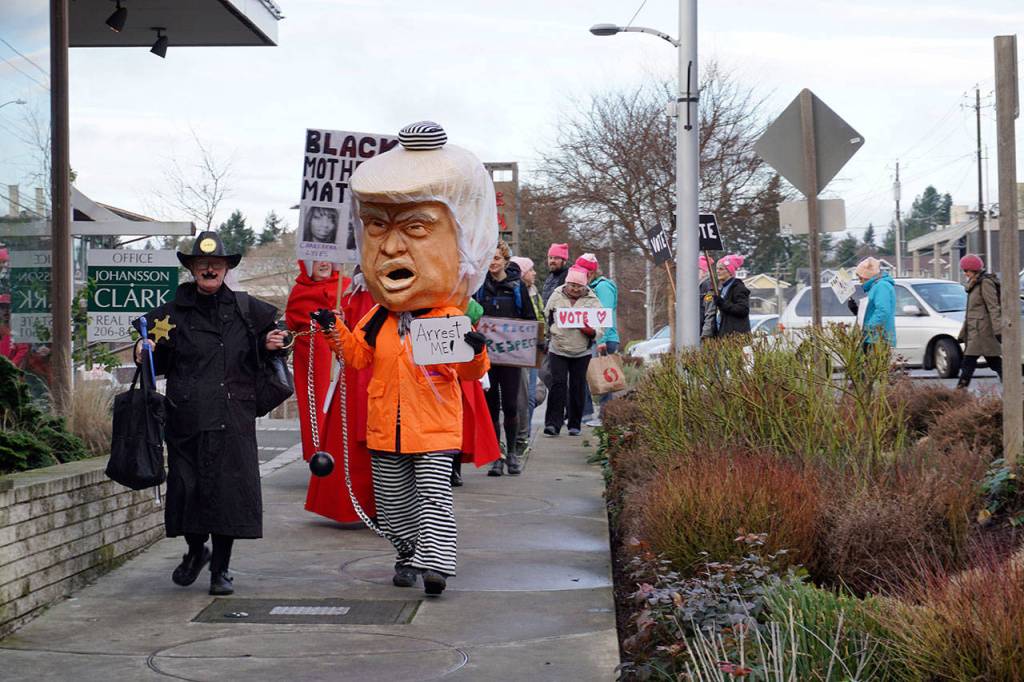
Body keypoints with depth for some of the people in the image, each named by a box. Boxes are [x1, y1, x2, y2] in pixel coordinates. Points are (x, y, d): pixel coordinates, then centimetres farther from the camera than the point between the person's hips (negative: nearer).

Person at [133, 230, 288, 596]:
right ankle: (195, 550, 31)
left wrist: (271, 344, 0)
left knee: (230, 490, -2)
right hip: (186, 418, 0)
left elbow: (266, 345, 22)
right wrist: (144, 354, -6)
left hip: (233, 418, 0)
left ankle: (221, 569, 12)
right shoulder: (172, 313, 8)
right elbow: (161, 363, 15)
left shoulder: (246, 309, 9)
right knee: (186, 486, 3)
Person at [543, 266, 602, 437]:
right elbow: (546, 319, 14)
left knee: (577, 387, 4)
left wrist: (591, 331, -19)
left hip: (582, 352, 1)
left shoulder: (593, 301, 2)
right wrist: (550, 335, 9)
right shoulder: (556, 296, 3)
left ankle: (574, 424, 14)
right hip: (558, 350, -1)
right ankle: (553, 423, -12)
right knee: (558, 384, -11)